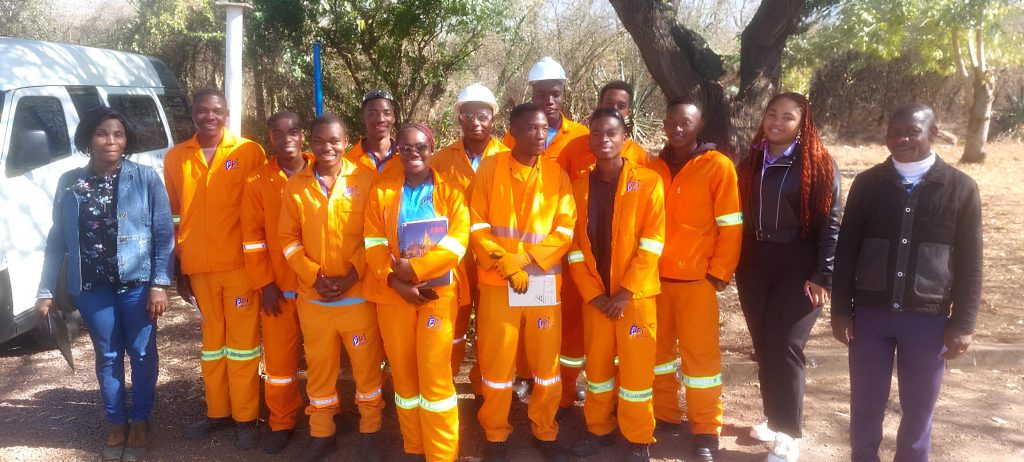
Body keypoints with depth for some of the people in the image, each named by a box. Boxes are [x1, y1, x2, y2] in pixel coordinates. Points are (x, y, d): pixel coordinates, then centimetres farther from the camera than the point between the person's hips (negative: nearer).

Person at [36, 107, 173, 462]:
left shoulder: (146, 179, -5)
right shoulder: (69, 183, 3)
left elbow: (164, 235, -6)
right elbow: (57, 240, 6)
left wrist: (160, 283, -12)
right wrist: (47, 290, 4)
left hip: (137, 283, -2)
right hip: (91, 286, 2)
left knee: (142, 353, 8)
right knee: (107, 356, 13)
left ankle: (139, 422, 27)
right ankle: (116, 424, 30)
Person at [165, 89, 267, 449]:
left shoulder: (248, 152, -3)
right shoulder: (175, 158, 7)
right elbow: (173, 218, 11)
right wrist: (179, 270, 9)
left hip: (239, 264, -3)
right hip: (198, 267, 4)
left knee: (242, 340, 4)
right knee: (212, 340, 15)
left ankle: (246, 418, 14)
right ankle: (218, 412, 27)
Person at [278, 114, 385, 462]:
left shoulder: (366, 179, -3)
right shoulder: (295, 185, 3)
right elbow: (288, 238, 4)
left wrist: (351, 276, -12)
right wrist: (314, 276, -9)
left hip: (358, 294, -2)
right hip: (312, 297, 2)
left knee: (366, 365, 8)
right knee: (319, 367, 13)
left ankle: (371, 431, 26)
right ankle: (321, 433, 30)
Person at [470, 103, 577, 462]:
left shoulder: (557, 173, 5)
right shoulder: (490, 168, 0)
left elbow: (566, 229, -1)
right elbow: (477, 226, -4)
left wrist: (527, 260, -12)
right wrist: (508, 265, -14)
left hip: (544, 282, 2)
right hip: (497, 283, -1)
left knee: (547, 363, 8)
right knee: (496, 363, 6)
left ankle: (545, 432, 27)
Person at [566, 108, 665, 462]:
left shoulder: (648, 182, -6)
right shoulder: (579, 185, 4)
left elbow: (652, 242, -11)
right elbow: (574, 244, 3)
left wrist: (625, 291, -15)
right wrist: (592, 293, -6)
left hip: (636, 293, -3)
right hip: (595, 295, 3)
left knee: (636, 367, 3)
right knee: (597, 364, 13)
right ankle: (599, 429, 31)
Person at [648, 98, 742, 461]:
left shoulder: (718, 166, -4)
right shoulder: (653, 167, 8)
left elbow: (730, 225, -5)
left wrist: (719, 272, -8)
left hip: (696, 278, -4)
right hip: (655, 276, 4)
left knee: (700, 353, 1)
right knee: (658, 348, 12)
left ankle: (706, 430, 13)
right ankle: (663, 415, 27)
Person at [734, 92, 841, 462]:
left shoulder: (818, 164, -7)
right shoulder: (751, 161, 9)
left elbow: (831, 222, -10)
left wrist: (823, 276, -14)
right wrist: (734, 263, 8)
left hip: (798, 269, -5)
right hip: (754, 266, 5)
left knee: (784, 348, -6)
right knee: (763, 347, 10)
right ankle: (775, 420, 26)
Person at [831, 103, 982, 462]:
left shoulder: (961, 188, -1)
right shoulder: (868, 183, 1)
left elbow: (969, 263, 0)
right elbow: (846, 251, 4)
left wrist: (963, 323, -3)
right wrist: (841, 309, 1)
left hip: (929, 317, -1)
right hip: (870, 313, 1)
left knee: (918, 409, 11)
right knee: (866, 404, 10)